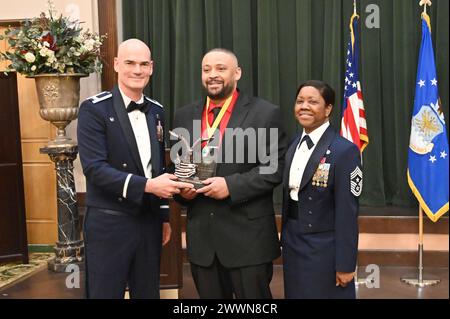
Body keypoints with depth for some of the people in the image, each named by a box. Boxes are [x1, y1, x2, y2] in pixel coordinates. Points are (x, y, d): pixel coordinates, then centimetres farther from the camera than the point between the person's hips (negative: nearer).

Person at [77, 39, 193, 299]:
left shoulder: (156, 111, 9)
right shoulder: (95, 109, -9)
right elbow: (94, 168, -18)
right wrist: (147, 185, -25)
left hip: (149, 221, 6)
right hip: (109, 224, -5)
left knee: (148, 293, 15)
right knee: (106, 293, 5)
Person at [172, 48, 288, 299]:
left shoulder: (265, 113, -4)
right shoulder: (185, 116, 10)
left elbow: (276, 167, -9)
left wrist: (232, 185, -19)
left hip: (248, 236, -4)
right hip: (201, 237, 4)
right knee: (209, 296, 16)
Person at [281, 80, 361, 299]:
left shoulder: (344, 150, -16)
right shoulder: (294, 146, 6)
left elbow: (347, 212, -16)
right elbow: (288, 198, 10)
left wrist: (345, 264, -15)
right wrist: (285, 240, 12)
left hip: (324, 250, -6)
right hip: (292, 246, 7)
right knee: (295, 294, 18)